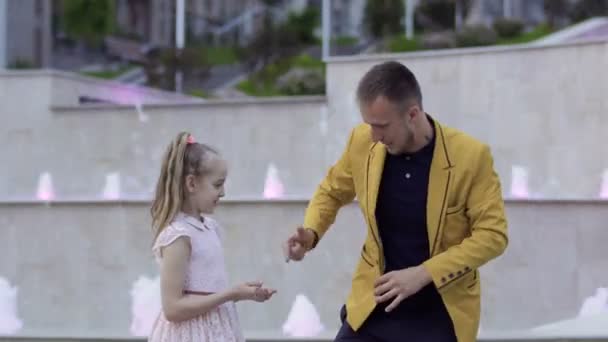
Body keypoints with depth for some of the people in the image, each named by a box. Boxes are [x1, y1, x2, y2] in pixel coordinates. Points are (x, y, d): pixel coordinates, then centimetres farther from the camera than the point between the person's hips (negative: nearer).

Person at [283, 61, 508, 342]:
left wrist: (423, 274, -22)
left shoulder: (470, 156, -17)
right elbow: (332, 191, 12)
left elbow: (492, 234, -13)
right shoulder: (363, 142, -7)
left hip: (441, 313, -3)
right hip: (375, 304, 3)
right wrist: (311, 233, -10)